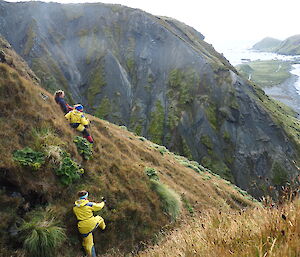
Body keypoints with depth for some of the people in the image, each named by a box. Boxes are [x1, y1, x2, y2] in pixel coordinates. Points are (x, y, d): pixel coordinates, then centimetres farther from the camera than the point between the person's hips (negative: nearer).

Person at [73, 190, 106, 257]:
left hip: (83, 228, 2)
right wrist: (103, 202, 24)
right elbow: (99, 206, 3)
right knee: (99, 218, 32)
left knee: (88, 244, 14)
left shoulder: (75, 207, -1)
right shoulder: (90, 204, -12)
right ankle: (103, 227, 61)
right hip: (92, 224, -2)